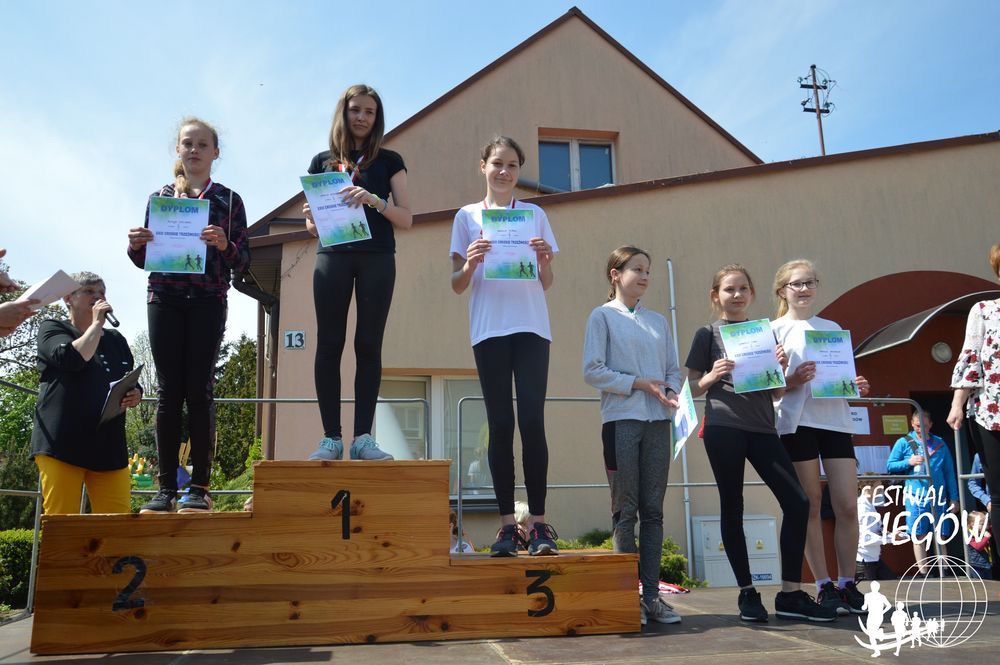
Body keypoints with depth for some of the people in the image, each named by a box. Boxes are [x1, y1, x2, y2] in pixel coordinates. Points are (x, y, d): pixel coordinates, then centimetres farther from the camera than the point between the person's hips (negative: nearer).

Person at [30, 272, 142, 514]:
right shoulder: (52, 328, 8)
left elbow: (133, 385, 24)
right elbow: (73, 358, -13)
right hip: (62, 443, -4)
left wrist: (135, 396, 1)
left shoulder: (116, 339, 22)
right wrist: (97, 323, -2)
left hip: (109, 446, 5)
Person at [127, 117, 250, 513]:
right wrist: (135, 246, -5)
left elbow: (243, 261, 4)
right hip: (164, 299, 2)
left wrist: (223, 245, -16)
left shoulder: (228, 200, 9)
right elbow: (144, 260, 17)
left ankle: (200, 487, -3)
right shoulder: (159, 197, 16)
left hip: (208, 301, -2)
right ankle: (166, 487, 1)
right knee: (168, 391, -1)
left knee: (199, 390, -6)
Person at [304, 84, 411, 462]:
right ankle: (331, 437, -1)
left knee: (369, 345, -4)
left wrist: (374, 201, -15)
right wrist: (312, 220, -9)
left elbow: (406, 219, 2)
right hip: (332, 257, 1)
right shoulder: (323, 161, 15)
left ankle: (363, 437, -3)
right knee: (328, 345, -4)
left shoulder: (389, 161, 11)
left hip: (377, 258, -1)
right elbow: (313, 226, 15)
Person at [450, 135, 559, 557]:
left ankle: (539, 523, -5)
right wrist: (470, 264, -12)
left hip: (531, 328, 0)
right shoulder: (468, 216, 12)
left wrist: (544, 261, -9)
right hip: (488, 330, 0)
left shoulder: (534, 215, 14)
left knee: (532, 421, -9)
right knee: (500, 425, 0)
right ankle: (507, 524, 3)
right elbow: (457, 285, 9)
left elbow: (546, 284, 13)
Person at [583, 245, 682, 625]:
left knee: (653, 510, 5)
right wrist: (639, 383, -12)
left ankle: (651, 594, 10)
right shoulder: (603, 316, 3)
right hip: (621, 420, -5)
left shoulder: (658, 321, 19)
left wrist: (672, 392, -5)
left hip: (658, 422, 5)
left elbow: (673, 369, 17)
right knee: (625, 510, -1)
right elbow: (592, 370, -6)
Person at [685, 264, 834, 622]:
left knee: (797, 502, -5)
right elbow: (693, 388, 6)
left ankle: (790, 593, 5)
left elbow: (776, 392, 18)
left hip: (762, 427, 4)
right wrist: (712, 376, -14)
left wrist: (780, 368, -1)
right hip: (724, 427, -4)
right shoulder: (708, 334, 7)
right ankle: (747, 593, 11)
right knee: (732, 508, 0)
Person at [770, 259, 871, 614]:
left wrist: (856, 386, 1)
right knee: (810, 506, 1)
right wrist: (792, 381, -19)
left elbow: (844, 374, 22)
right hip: (797, 422, -4)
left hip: (835, 420, 4)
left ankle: (847, 583, 11)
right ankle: (824, 586, 8)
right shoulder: (775, 330, 4)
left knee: (848, 506, -1)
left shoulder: (832, 327, 18)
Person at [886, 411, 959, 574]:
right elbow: (890, 466, 5)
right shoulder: (903, 442, 5)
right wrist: (908, 462, -11)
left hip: (938, 496, 2)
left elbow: (949, 473, 12)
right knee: (919, 536, -3)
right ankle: (923, 572, 0)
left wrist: (954, 498, 8)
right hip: (915, 496, -2)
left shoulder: (940, 444, 11)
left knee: (940, 536, 4)